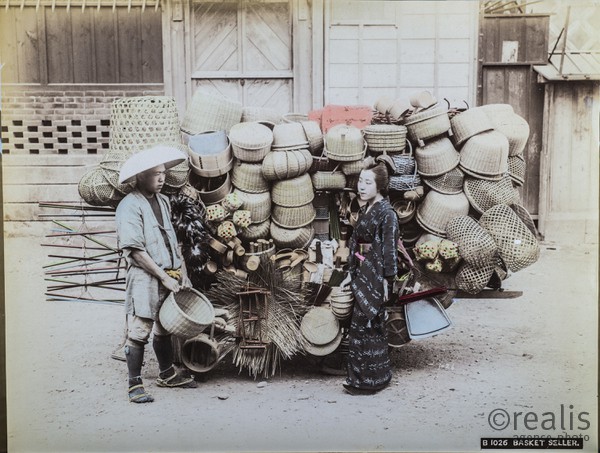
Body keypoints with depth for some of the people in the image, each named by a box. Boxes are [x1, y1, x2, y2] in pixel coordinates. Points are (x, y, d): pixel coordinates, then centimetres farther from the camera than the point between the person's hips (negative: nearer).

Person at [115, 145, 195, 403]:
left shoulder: (163, 201, 14)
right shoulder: (129, 206, -12)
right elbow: (135, 250, -17)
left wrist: (180, 272, 10)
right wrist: (164, 277, -16)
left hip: (168, 277, 8)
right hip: (144, 278, -8)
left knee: (164, 328, 19)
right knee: (139, 331, -3)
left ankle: (167, 375, 33)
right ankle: (135, 385, 6)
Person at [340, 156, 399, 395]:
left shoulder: (386, 212, -14)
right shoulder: (364, 210, 11)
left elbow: (389, 248, -16)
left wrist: (386, 281, -17)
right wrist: (351, 273, 15)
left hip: (376, 275, -8)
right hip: (362, 273, 8)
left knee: (364, 325, -3)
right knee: (371, 325, 14)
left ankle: (368, 380, 8)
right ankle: (378, 375, 25)